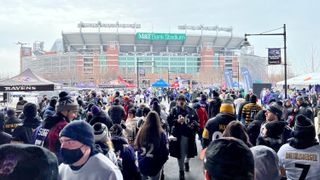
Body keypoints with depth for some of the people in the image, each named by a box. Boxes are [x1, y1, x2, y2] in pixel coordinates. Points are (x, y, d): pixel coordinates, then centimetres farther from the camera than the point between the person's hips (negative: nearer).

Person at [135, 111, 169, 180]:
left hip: (142, 164, 3)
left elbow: (136, 146, -1)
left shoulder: (141, 131, -10)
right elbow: (165, 150, -13)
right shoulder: (161, 133, -18)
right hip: (155, 165, -3)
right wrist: (161, 162, 6)